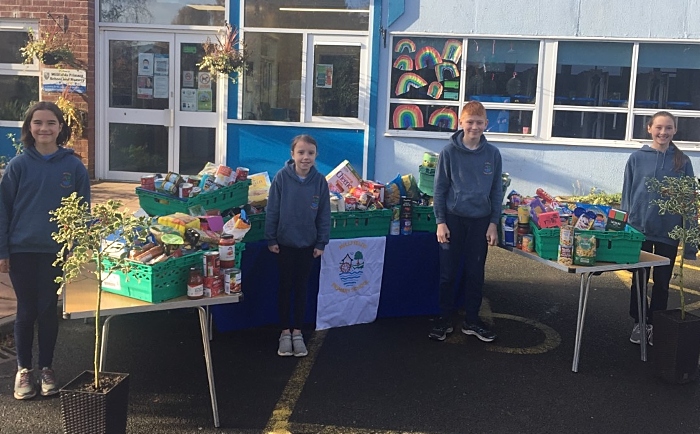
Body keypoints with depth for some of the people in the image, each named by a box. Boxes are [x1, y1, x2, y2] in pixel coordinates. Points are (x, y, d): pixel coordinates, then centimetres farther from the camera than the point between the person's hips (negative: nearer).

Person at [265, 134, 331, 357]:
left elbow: (324, 215, -2)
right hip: (284, 243, -1)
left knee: (301, 288, 12)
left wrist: (321, 243, -2)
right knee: (285, 287, 10)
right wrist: (271, 239, -7)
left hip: (308, 244, 1)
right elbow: (272, 210, -8)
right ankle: (285, 332, 22)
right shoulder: (282, 177, -14)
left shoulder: (320, 181, -9)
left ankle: (297, 332, 23)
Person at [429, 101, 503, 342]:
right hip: (453, 219, -2)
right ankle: (444, 320, 19)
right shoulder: (449, 152, -6)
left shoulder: (493, 154, 0)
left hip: (481, 221, 2)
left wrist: (493, 223, 0)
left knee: (476, 273, 10)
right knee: (447, 273, 6)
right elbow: (440, 189, -3)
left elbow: (497, 191, 5)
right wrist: (440, 221, -7)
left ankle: (472, 321, 23)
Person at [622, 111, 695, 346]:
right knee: (639, 279, 10)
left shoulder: (683, 161, 0)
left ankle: (655, 325, 25)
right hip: (640, 228, -1)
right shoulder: (637, 158, -2)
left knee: (662, 282, 11)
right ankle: (639, 323, 24)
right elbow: (627, 195, 1)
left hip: (669, 232, 1)